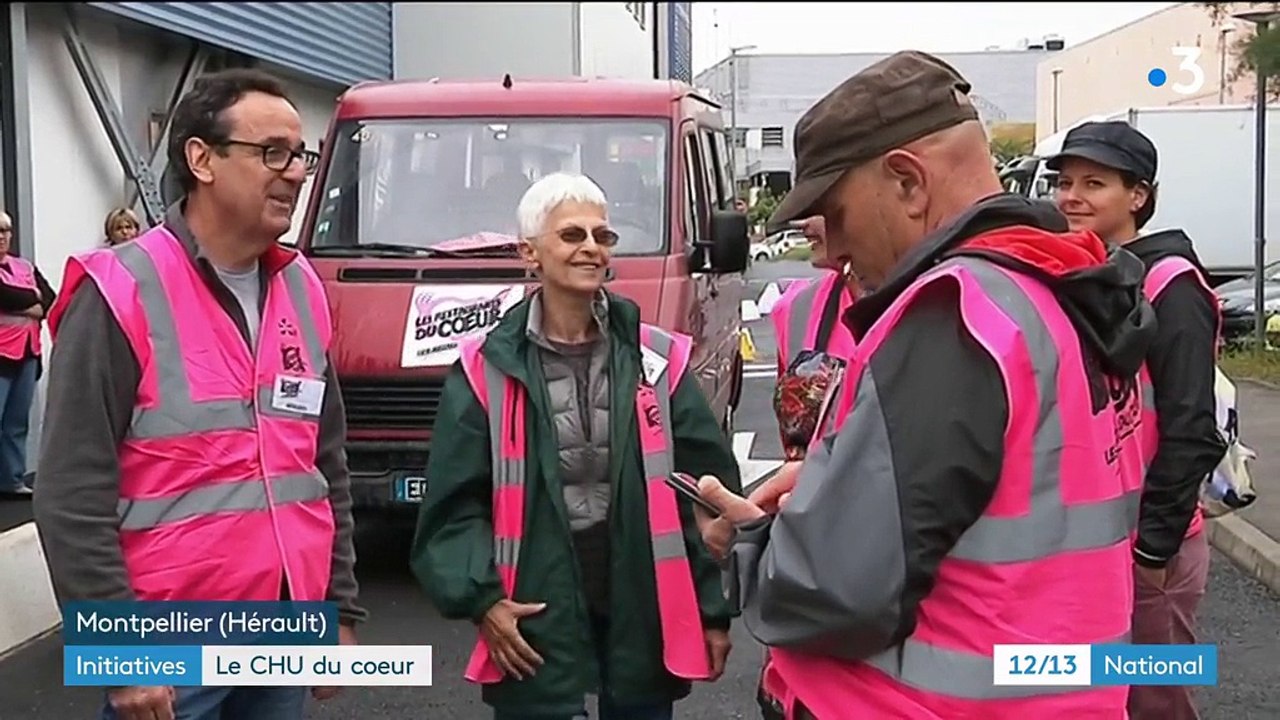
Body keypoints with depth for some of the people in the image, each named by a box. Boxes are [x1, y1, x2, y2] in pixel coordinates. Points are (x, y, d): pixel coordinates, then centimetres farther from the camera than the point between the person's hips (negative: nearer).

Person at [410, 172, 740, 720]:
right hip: (536, 621, -1)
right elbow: (454, 503, -1)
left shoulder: (658, 360, 2)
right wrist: (480, 598, -12)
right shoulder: (487, 371, -2)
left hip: (643, 613, 2)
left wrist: (715, 605, 0)